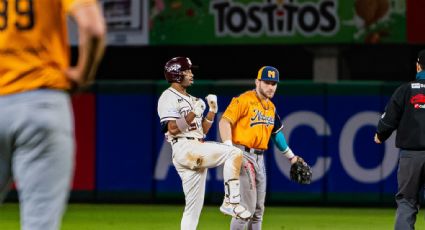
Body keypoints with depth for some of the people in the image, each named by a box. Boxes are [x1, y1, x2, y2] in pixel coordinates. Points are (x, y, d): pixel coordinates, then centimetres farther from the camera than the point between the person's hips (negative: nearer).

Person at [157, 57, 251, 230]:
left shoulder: (190, 99, 25)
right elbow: (173, 129, -15)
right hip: (184, 149, -9)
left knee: (194, 206, 6)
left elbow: (203, 130, 22)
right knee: (234, 153, -22)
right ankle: (231, 201, -22)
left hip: (197, 152, 9)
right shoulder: (168, 97, -3)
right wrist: (193, 113, -17)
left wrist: (212, 111, 10)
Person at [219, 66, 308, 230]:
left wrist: (290, 156, 30)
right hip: (243, 155, -8)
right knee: (247, 207, -13)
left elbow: (277, 132, 28)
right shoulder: (244, 100, -11)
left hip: (259, 159, 8)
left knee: (258, 210, 11)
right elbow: (224, 122, -18)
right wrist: (229, 150, -29)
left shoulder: (271, 107, 15)